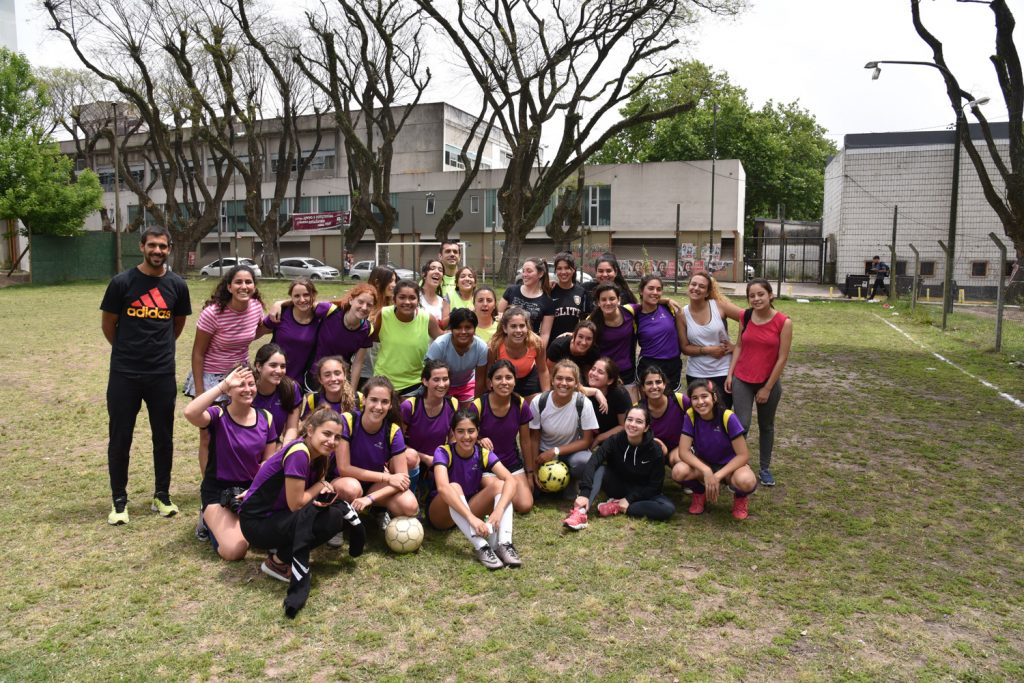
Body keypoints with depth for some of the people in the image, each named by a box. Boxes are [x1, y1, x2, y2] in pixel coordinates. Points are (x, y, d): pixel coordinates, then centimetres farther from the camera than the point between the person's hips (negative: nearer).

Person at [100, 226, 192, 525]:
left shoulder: (177, 285, 2)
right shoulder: (122, 282, -6)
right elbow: (107, 324, 4)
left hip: (163, 374, 2)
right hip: (124, 374, -2)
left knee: (163, 436, 10)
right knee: (120, 438, 5)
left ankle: (162, 495, 24)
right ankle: (119, 500, 19)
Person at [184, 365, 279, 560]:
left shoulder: (266, 418, 0)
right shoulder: (218, 415, -14)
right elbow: (190, 413, -38)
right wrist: (223, 384, -34)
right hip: (218, 490, -4)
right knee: (234, 551, -22)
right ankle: (211, 521, 11)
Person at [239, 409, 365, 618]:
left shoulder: (319, 454, 1)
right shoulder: (298, 453, -25)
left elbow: (317, 493, 6)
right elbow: (295, 504, -24)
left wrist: (326, 492, -17)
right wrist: (320, 487, -8)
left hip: (279, 515, 9)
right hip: (257, 522, -9)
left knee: (338, 512, -7)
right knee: (330, 519, -23)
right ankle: (276, 562, -7)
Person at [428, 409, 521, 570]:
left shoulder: (483, 454, -12)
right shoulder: (443, 452, -21)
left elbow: (510, 481, -26)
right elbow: (442, 487, -40)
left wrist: (498, 511, -44)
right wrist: (471, 517, -50)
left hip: (470, 506, 3)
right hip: (442, 514, -3)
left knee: (499, 484, -21)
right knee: (454, 487, -34)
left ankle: (504, 544, -35)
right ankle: (481, 547, -43)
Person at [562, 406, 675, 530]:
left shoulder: (655, 450, -19)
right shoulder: (615, 440, -17)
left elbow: (655, 484, -14)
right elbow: (592, 463, -30)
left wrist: (629, 499, -22)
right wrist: (585, 493, -45)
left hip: (643, 492, -1)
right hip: (618, 486, 1)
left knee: (668, 509, -30)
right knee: (600, 469, -28)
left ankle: (616, 507, -25)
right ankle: (580, 512, -45)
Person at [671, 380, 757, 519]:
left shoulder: (728, 417, -23)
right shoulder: (690, 416, -16)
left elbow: (743, 455, -20)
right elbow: (684, 451, -18)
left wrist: (718, 476, -28)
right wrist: (706, 471, -33)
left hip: (730, 464, -2)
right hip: (703, 464, 2)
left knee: (746, 482, -37)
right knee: (679, 471, -30)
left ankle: (740, 498, 3)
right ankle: (700, 493, 5)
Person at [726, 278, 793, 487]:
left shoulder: (784, 322, -13)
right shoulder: (746, 317, -3)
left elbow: (782, 358, -11)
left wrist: (767, 388, -9)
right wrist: (730, 374, 0)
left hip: (769, 382, -1)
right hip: (742, 380, 1)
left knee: (766, 426, 16)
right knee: (741, 425, -8)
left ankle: (764, 468, 30)